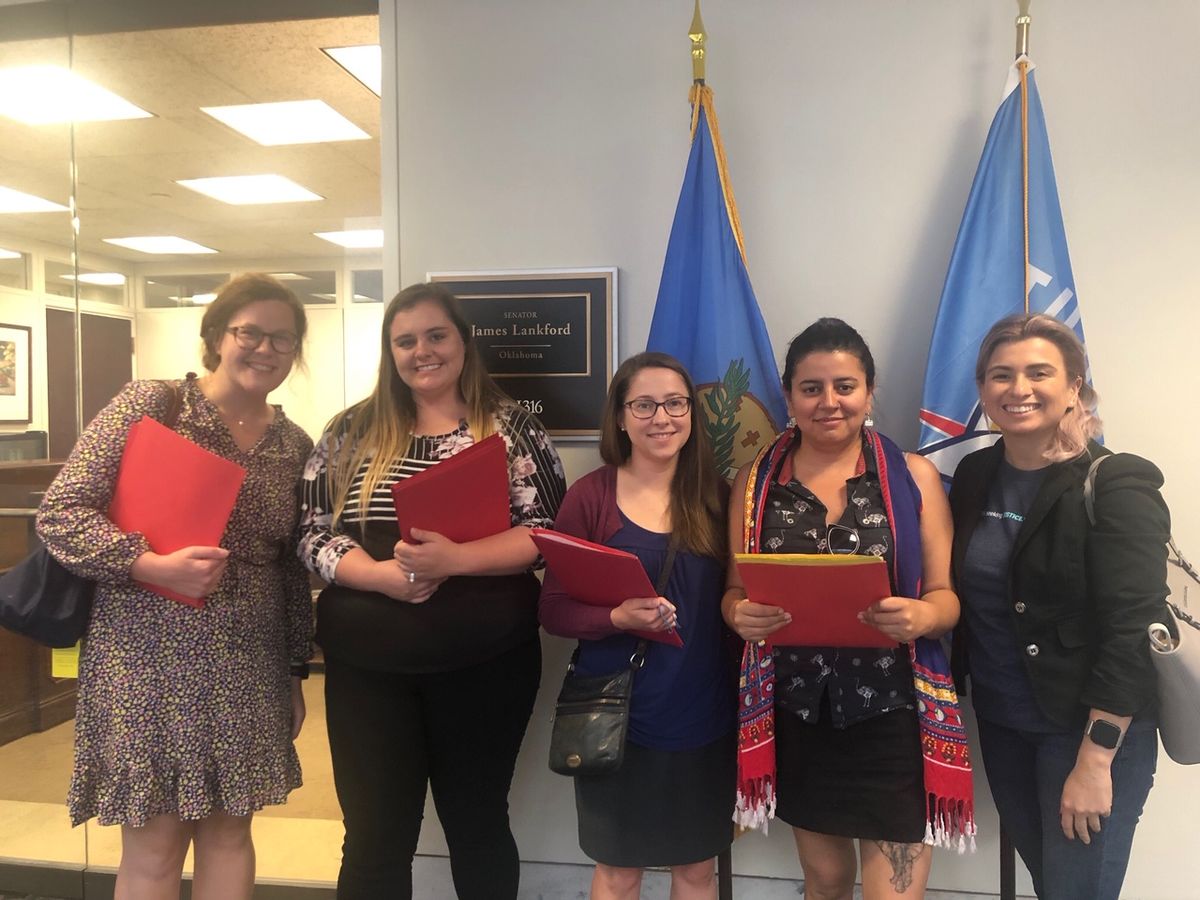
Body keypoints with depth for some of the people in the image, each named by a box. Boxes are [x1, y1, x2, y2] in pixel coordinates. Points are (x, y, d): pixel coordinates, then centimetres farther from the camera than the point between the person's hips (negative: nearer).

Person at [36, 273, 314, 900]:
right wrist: (155, 567, -23)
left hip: (250, 666, 5)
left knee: (229, 831, 13)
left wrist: (296, 672, 13)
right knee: (155, 847, 5)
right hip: (153, 654, -4)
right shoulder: (152, 404, -6)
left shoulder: (295, 445, 8)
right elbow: (59, 513, -9)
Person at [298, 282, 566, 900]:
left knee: (477, 824, 16)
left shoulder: (512, 428, 0)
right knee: (374, 836, 10)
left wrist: (456, 559, -22)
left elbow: (547, 532, -7)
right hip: (366, 668, 2)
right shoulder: (350, 433, 6)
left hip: (485, 664, -1)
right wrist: (383, 574, -17)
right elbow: (313, 533, 2)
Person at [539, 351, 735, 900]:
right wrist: (618, 617, -24)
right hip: (617, 715, -2)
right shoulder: (590, 495, -8)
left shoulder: (714, 495, 1)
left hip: (703, 715, 3)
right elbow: (553, 610, -8)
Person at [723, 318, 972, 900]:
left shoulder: (914, 476, -2)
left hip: (891, 708, -2)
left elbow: (948, 595, 0)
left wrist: (921, 616, -23)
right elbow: (734, 591, 8)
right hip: (796, 710, 2)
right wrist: (741, 615, -15)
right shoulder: (756, 481, 4)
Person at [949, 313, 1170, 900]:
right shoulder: (974, 475, 2)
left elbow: (1131, 636, -19)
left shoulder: (1117, 488, -15)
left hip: (1090, 731, -5)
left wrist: (1094, 762, -20)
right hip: (1000, 724, 5)